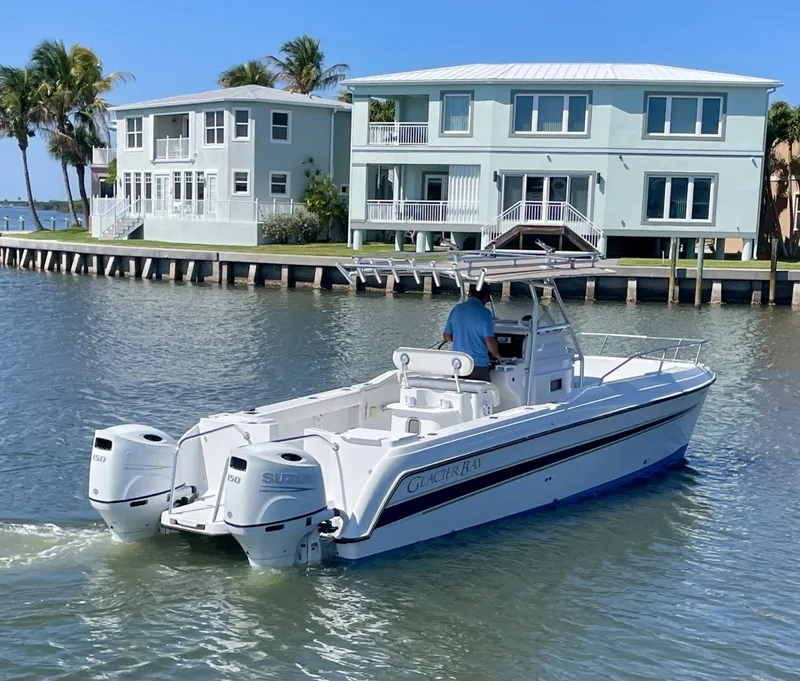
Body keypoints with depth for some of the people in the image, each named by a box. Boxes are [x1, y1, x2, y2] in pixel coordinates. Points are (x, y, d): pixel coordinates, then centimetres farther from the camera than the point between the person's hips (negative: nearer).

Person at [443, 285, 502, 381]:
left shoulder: (456, 309, 4)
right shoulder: (484, 313, -12)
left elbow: (446, 336, 12)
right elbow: (490, 342, -16)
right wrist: (497, 355, 3)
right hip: (478, 365, -5)